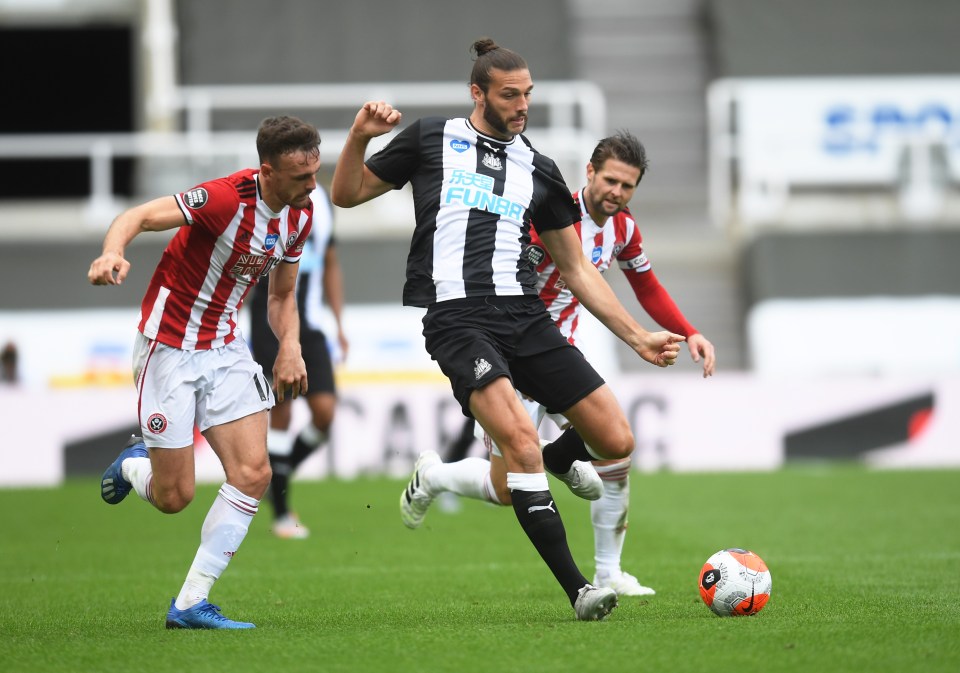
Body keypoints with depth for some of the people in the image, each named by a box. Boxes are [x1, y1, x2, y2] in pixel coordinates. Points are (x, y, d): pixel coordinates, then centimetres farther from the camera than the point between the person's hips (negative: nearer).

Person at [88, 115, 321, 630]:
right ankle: (132, 465, 34)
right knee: (174, 496, -4)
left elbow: (282, 296, 13)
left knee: (253, 473, -9)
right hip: (169, 349, -7)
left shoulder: (300, 215, 0)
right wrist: (112, 253, -52)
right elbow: (138, 217, -30)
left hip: (224, 349, 7)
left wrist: (290, 346, -6)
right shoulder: (226, 198, -23)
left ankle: (190, 604, 0)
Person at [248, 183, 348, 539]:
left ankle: (278, 478, 18)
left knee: (325, 411, -6)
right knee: (281, 413, -5)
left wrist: (339, 324, 16)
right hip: (270, 323, -5)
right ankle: (281, 513, 4)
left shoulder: (321, 199, 12)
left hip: (311, 323, 5)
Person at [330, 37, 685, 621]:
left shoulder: (538, 169, 17)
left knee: (616, 441, -6)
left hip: (525, 315, 4)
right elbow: (347, 195, 15)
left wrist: (637, 336, 14)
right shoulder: (431, 140, 9)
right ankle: (577, 589, -24)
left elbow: (577, 269, 20)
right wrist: (360, 137, -4)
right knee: (521, 439, -26)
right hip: (456, 317, -4)